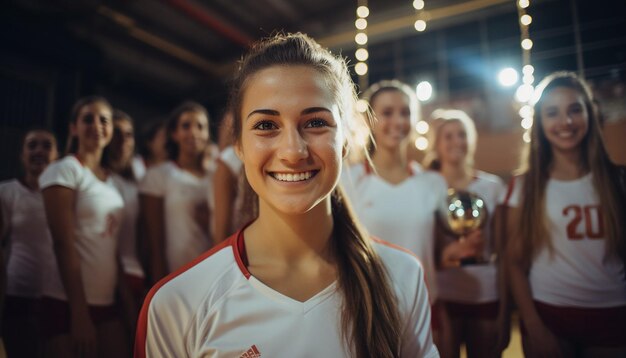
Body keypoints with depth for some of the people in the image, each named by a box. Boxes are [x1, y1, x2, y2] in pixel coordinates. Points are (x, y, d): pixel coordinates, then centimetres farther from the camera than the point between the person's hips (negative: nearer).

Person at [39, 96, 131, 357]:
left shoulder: (112, 180, 11)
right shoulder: (63, 171, -7)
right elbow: (64, 245, -14)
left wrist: (128, 298, 7)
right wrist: (79, 311, -16)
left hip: (106, 302, 6)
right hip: (69, 303, -6)